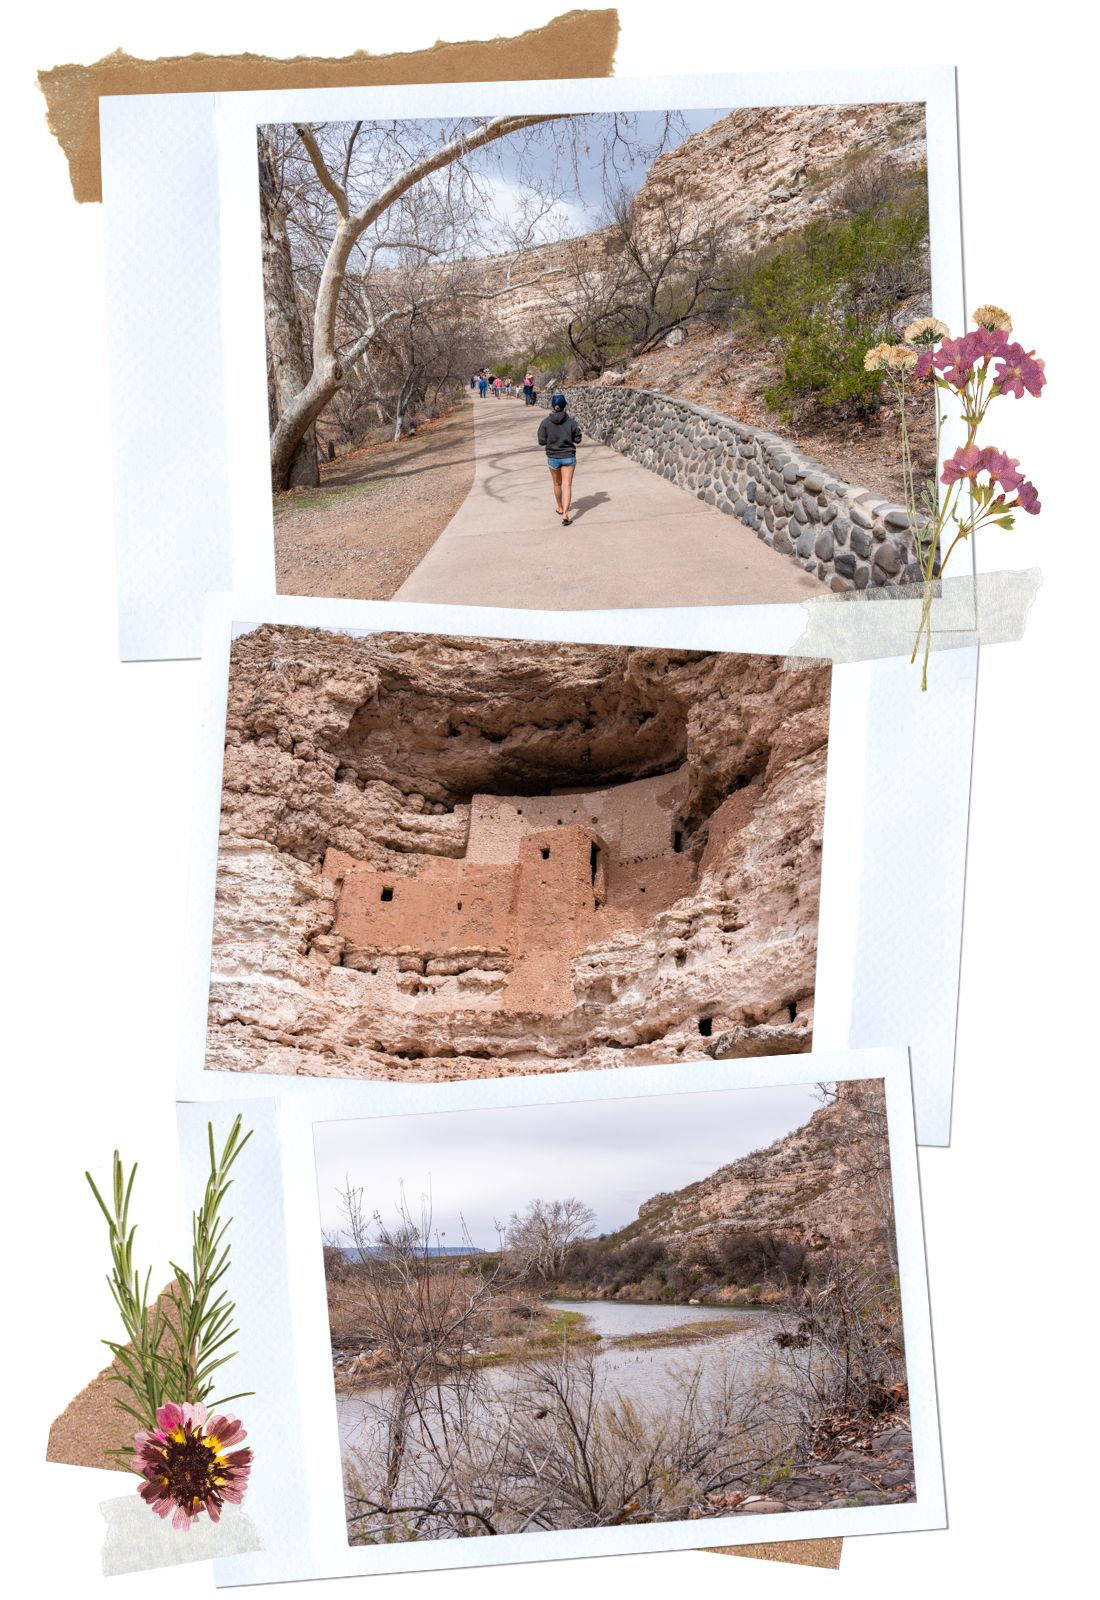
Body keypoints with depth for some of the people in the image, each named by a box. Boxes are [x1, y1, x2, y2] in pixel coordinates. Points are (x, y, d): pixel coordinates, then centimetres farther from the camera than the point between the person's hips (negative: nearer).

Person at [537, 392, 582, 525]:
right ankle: (565, 514, -14)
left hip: (553, 457, 1)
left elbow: (542, 441, -8)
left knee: (557, 484, 22)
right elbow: (577, 439, -5)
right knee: (567, 485, -1)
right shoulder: (570, 421, -10)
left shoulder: (546, 422, -10)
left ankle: (560, 508, 40)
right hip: (569, 456, -1)